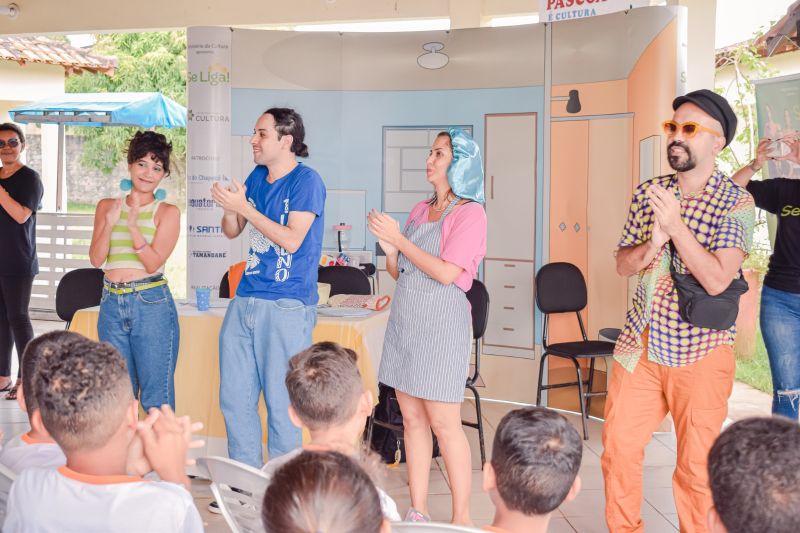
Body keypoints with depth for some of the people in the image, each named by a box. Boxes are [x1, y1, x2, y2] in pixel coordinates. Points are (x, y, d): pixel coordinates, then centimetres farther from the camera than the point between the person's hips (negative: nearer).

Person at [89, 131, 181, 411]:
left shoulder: (167, 212, 0)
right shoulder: (107, 206, 11)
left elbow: (153, 262, -9)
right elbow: (96, 259, 3)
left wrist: (133, 225, -20)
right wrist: (109, 223, -12)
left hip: (152, 304, -4)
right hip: (112, 304, 4)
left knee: (156, 398, -2)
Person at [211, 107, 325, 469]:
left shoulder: (306, 181, -8)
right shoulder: (257, 177, 13)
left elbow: (292, 239, -17)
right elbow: (232, 232, 17)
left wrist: (244, 207, -15)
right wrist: (229, 207, -4)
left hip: (287, 306, -7)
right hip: (244, 302, 8)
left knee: (281, 403, 0)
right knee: (234, 399, 11)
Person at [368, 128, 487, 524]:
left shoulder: (469, 213, -7)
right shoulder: (420, 210, 14)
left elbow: (446, 273, -17)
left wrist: (399, 239, -12)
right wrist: (389, 251, -2)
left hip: (441, 323, -7)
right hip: (405, 319, 7)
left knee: (444, 424, -5)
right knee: (411, 418, 9)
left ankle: (461, 518, 6)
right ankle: (417, 513, 17)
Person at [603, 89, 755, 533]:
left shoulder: (735, 203, -8)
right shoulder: (647, 194, 6)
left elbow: (717, 280, -19)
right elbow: (623, 265, 7)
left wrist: (676, 224, -25)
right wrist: (652, 244, -13)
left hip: (699, 353, -4)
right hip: (639, 345, 4)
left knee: (696, 467, 3)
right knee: (618, 446, 7)